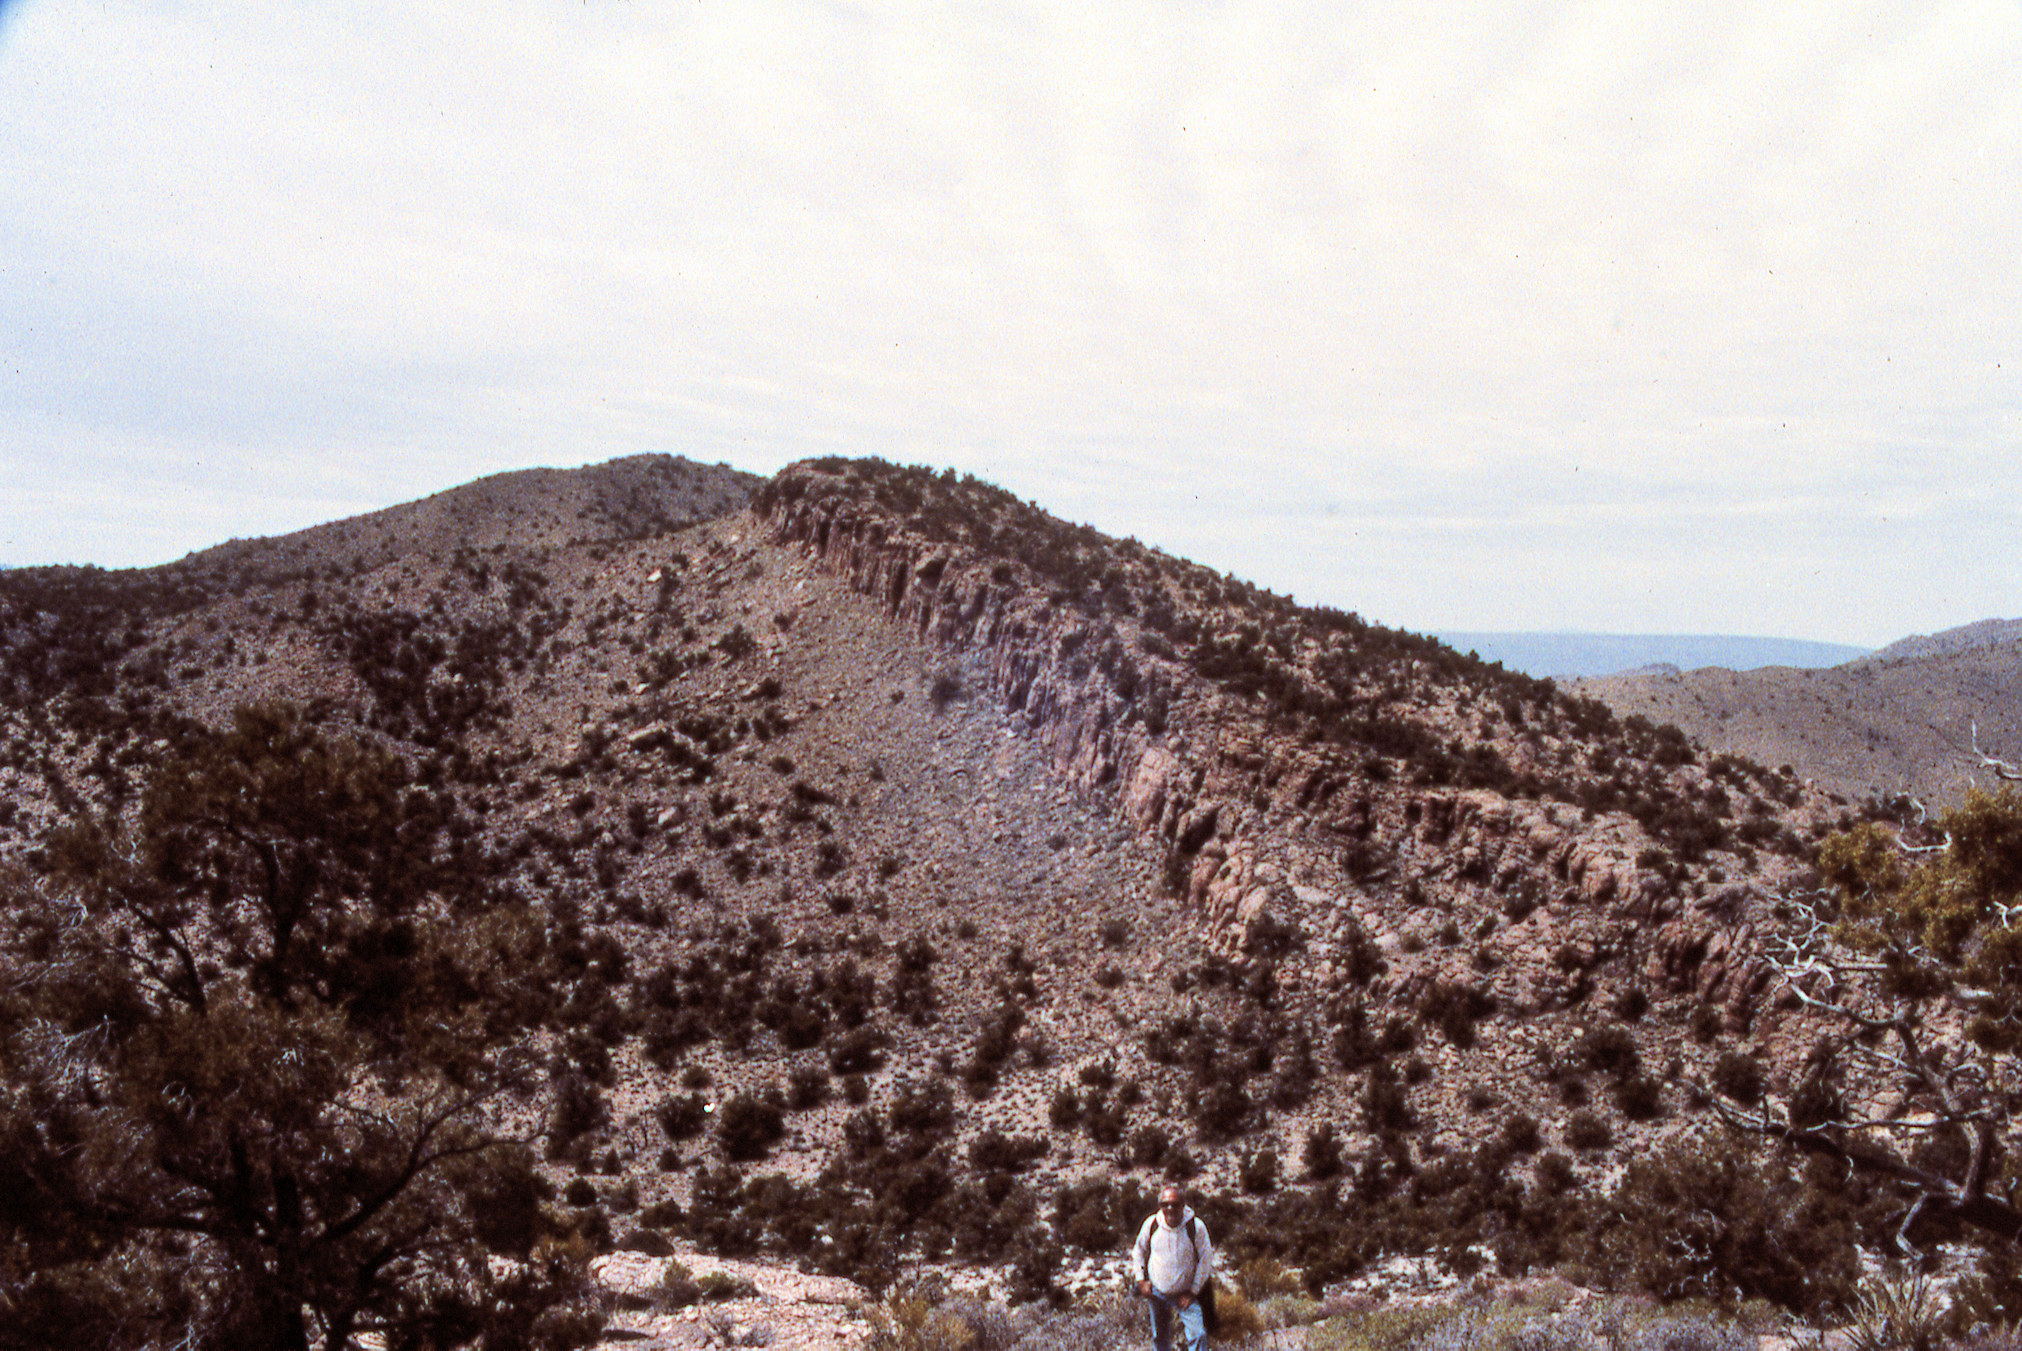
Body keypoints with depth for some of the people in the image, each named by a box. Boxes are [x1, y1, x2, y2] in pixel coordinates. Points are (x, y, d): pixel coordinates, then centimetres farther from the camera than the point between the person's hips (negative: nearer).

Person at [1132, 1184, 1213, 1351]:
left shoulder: (1196, 1227, -19)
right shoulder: (1151, 1224, -12)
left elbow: (1206, 1260, -9)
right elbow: (1139, 1251, 6)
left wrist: (1192, 1292, -9)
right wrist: (1141, 1281, 0)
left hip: (1186, 1294, -3)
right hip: (1157, 1292, 3)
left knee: (1198, 1335, -16)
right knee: (1159, 1336, 18)